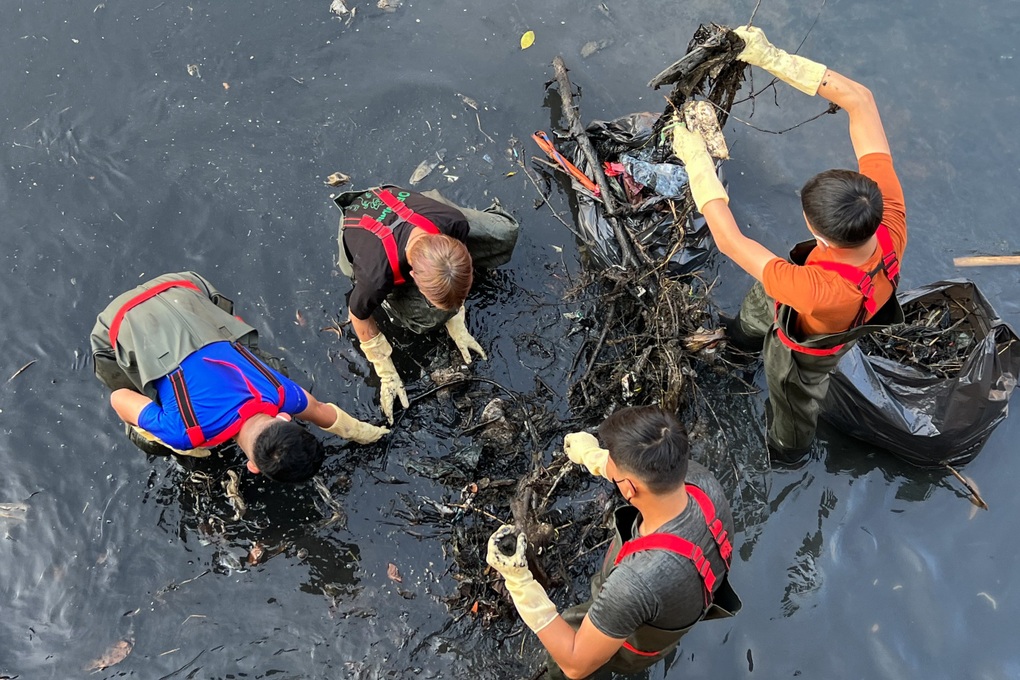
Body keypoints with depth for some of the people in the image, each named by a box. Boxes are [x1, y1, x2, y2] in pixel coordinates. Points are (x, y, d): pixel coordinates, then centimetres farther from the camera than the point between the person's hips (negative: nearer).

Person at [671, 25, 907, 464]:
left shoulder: (819, 292, -54)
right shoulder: (888, 214, -40)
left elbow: (730, 241, -45)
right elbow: (860, 100, -36)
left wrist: (696, 159, -36)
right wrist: (775, 59, -43)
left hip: (805, 347, -4)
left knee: (792, 400, 30)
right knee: (759, 301, 36)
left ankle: (786, 453, 64)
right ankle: (745, 337, 73)